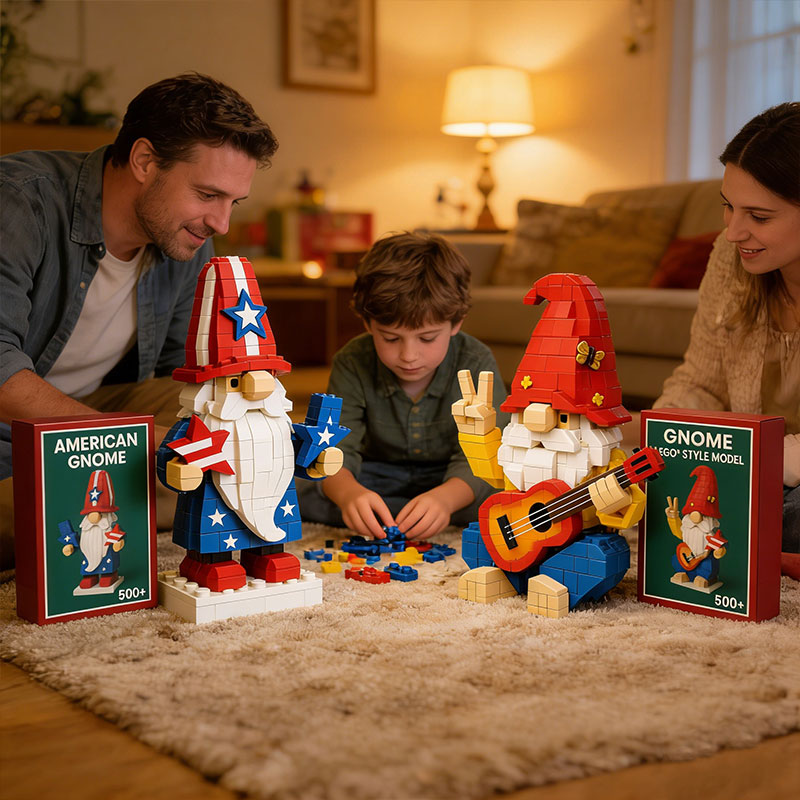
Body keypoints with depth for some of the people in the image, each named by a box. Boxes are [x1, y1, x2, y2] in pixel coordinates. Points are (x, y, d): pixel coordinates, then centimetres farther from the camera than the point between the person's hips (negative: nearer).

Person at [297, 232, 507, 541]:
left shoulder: (476, 366, -20)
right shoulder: (352, 364, -16)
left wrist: (446, 497, -51)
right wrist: (347, 492, -49)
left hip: (450, 479, -1)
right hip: (378, 475, 1)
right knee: (298, 490, -26)